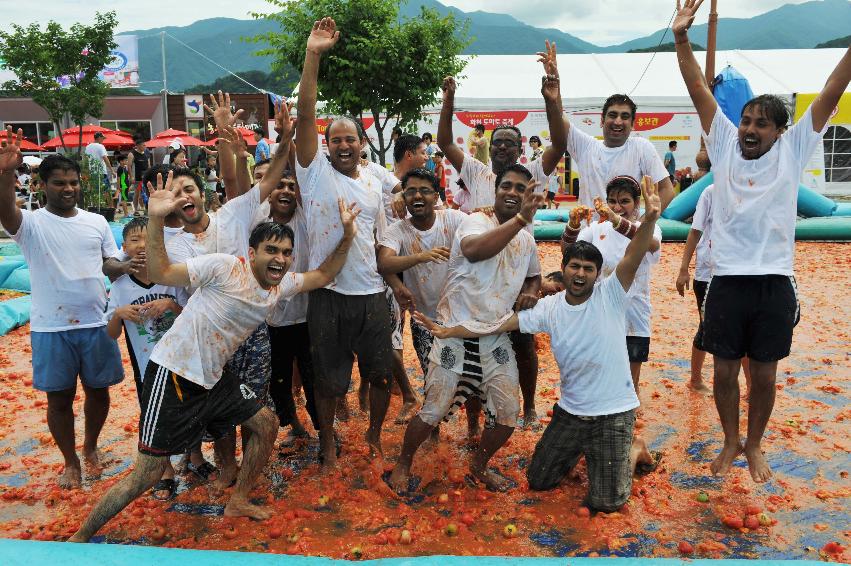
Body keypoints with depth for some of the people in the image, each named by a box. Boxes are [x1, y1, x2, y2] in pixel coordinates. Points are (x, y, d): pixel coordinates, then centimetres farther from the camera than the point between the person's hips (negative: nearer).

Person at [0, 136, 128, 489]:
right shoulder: (32, 224, -5)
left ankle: (90, 448, 38)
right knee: (60, 397, 8)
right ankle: (70, 462, 26)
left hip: (96, 324, 3)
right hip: (51, 328, -2)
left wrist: (128, 267, -15)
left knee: (98, 390, 14)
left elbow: (110, 262, 9)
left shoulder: (97, 222, 5)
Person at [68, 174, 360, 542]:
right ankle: (80, 538, 16)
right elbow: (160, 273, -23)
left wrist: (347, 235, 1)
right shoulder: (224, 267, -19)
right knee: (147, 475, -4)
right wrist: (156, 220, -35)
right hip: (174, 375, -7)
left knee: (265, 423, 10)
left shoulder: (283, 284, 3)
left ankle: (237, 501, 29)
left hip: (214, 377, 8)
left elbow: (323, 275, 13)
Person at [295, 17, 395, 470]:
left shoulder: (374, 183, 9)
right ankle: (328, 444, 31)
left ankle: (375, 434, 36)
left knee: (381, 372, 12)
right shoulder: (315, 171, -2)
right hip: (329, 294, -3)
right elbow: (305, 114, -14)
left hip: (371, 294, 3)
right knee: (328, 378, 10)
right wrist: (313, 55, -20)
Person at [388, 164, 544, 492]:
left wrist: (529, 293, 6)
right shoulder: (476, 221, -10)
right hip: (457, 333, -5)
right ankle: (404, 463, 28)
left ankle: (479, 466, 32)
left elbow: (534, 276, 29)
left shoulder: (526, 240, 10)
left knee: (508, 413, 5)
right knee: (433, 412, 1)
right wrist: (521, 218, -38)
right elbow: (473, 250, -35)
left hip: (497, 337, 6)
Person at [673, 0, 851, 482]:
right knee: (725, 371, 9)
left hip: (776, 283, 0)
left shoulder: (792, 150, 2)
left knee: (765, 375, 11)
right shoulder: (725, 145, 3)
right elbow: (699, 91, -2)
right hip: (728, 281, 0)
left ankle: (754, 446, 32)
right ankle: (731, 442, 31)